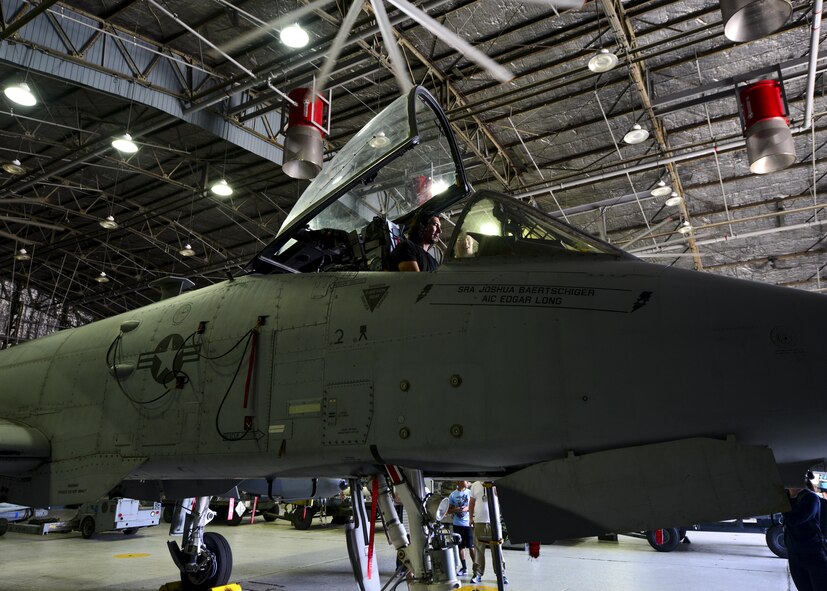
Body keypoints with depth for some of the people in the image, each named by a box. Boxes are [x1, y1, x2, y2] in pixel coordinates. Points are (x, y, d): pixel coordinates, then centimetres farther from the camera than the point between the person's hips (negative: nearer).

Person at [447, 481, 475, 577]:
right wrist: (455, 510, -10)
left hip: (468, 523, -3)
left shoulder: (470, 493, -1)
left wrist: (467, 508, -17)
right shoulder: (453, 495, 6)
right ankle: (464, 568, 20)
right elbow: (449, 510, 10)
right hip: (457, 524, 3)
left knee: (471, 547, -4)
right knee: (460, 546, 9)